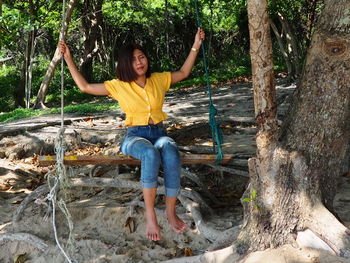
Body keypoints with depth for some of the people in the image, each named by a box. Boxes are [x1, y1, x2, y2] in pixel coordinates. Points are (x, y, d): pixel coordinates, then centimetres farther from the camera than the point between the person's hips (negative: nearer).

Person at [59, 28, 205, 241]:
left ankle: (171, 211, -28)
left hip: (159, 133, 2)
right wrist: (69, 59, 5)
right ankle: (150, 214, -34)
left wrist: (196, 46, 21)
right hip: (135, 136, -2)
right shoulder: (119, 86, 5)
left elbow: (184, 72, 26)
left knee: (171, 152, -37)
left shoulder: (159, 80, 12)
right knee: (151, 154, -40)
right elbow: (85, 86, 9)